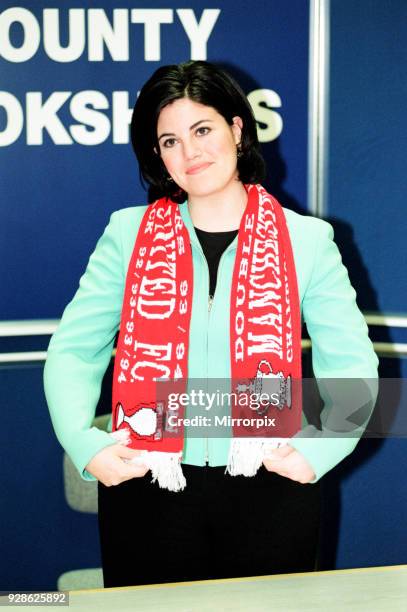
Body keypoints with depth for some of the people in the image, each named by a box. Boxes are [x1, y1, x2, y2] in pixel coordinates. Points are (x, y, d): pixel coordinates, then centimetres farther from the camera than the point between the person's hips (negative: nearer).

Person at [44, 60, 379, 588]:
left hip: (271, 490, 0)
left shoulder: (306, 239, 1)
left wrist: (322, 449, -14)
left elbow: (353, 365, 1)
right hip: (147, 490, 0)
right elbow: (73, 351, 1)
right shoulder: (129, 233, 3)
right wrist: (83, 441, -13)